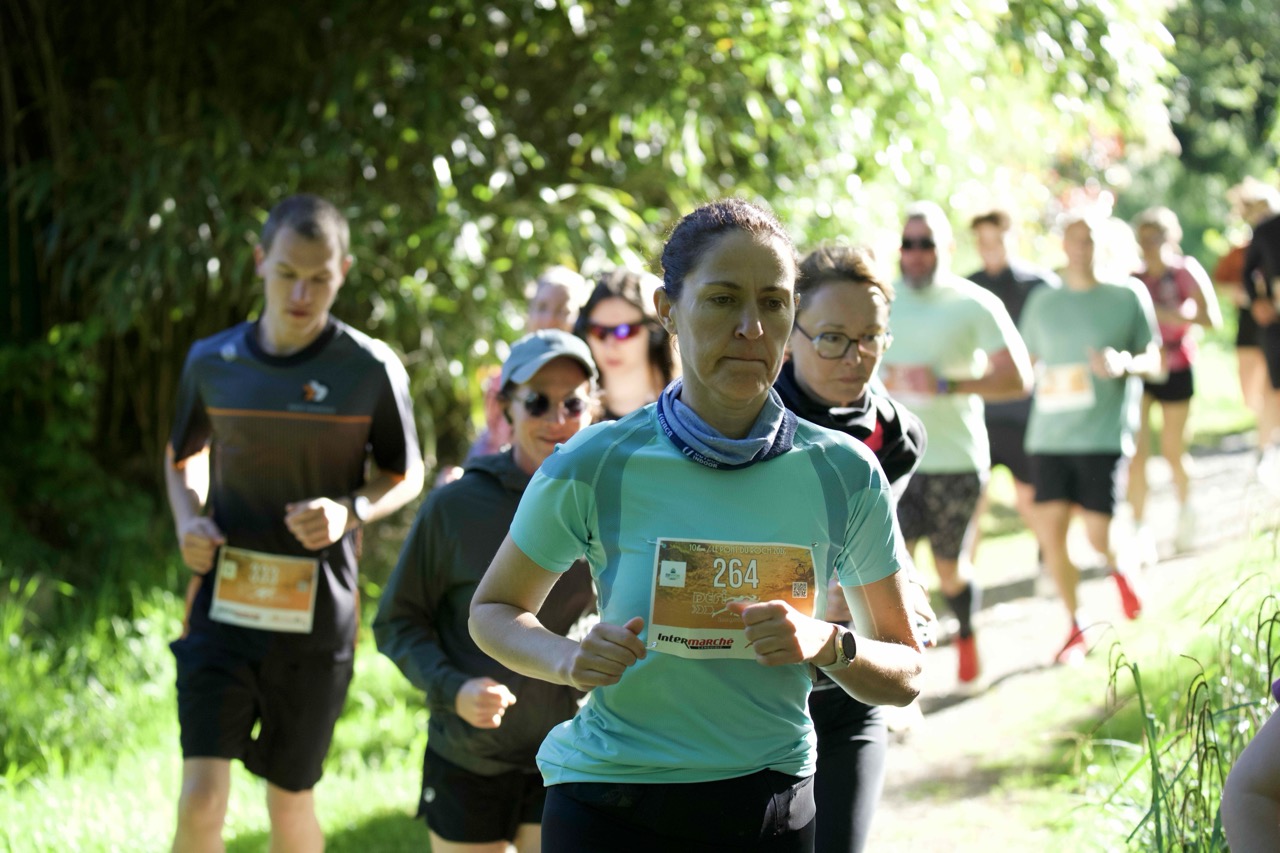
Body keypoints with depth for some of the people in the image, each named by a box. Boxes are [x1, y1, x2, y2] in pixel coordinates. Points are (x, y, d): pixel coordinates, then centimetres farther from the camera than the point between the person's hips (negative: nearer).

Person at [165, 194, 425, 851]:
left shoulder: (372, 370, -6)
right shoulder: (212, 361, 1)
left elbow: (405, 476, 6)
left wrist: (349, 512, -15)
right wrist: (188, 523, -2)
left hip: (316, 618, -1)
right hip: (224, 605, 1)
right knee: (202, 798, -10)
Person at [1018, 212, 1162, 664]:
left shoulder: (1128, 295, 3)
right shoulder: (1042, 302, 12)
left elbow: (1154, 363, 3)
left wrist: (1124, 364, -17)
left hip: (1104, 436, -3)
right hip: (1049, 435, 3)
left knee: (1098, 537, -8)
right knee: (1050, 533, -5)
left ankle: (1121, 569, 29)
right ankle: (1075, 627, 12)